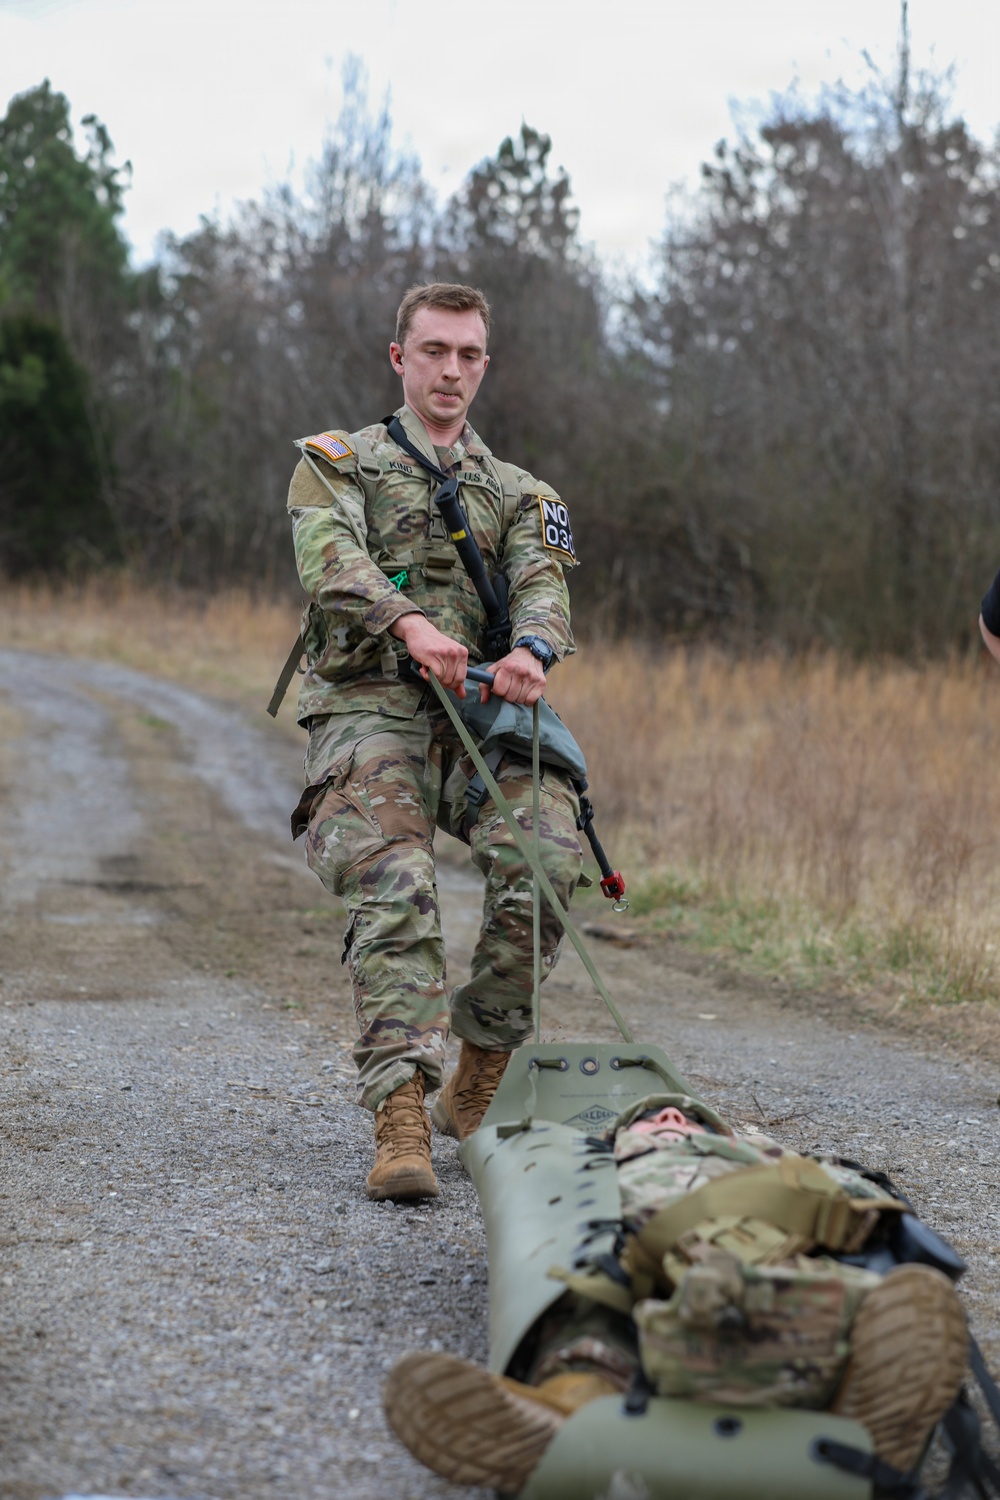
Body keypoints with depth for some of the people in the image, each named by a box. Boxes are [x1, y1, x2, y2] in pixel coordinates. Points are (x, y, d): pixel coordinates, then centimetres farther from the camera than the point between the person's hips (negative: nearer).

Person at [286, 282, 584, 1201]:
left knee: (546, 859, -24)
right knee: (394, 891, -25)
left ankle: (478, 1081, -7)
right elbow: (332, 557, -7)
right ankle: (400, 1122, -32)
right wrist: (408, 622, -29)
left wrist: (531, 648, -22)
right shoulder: (336, 462, 15)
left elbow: (542, 582, 4)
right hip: (368, 706, -2)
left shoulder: (518, 493, 24)